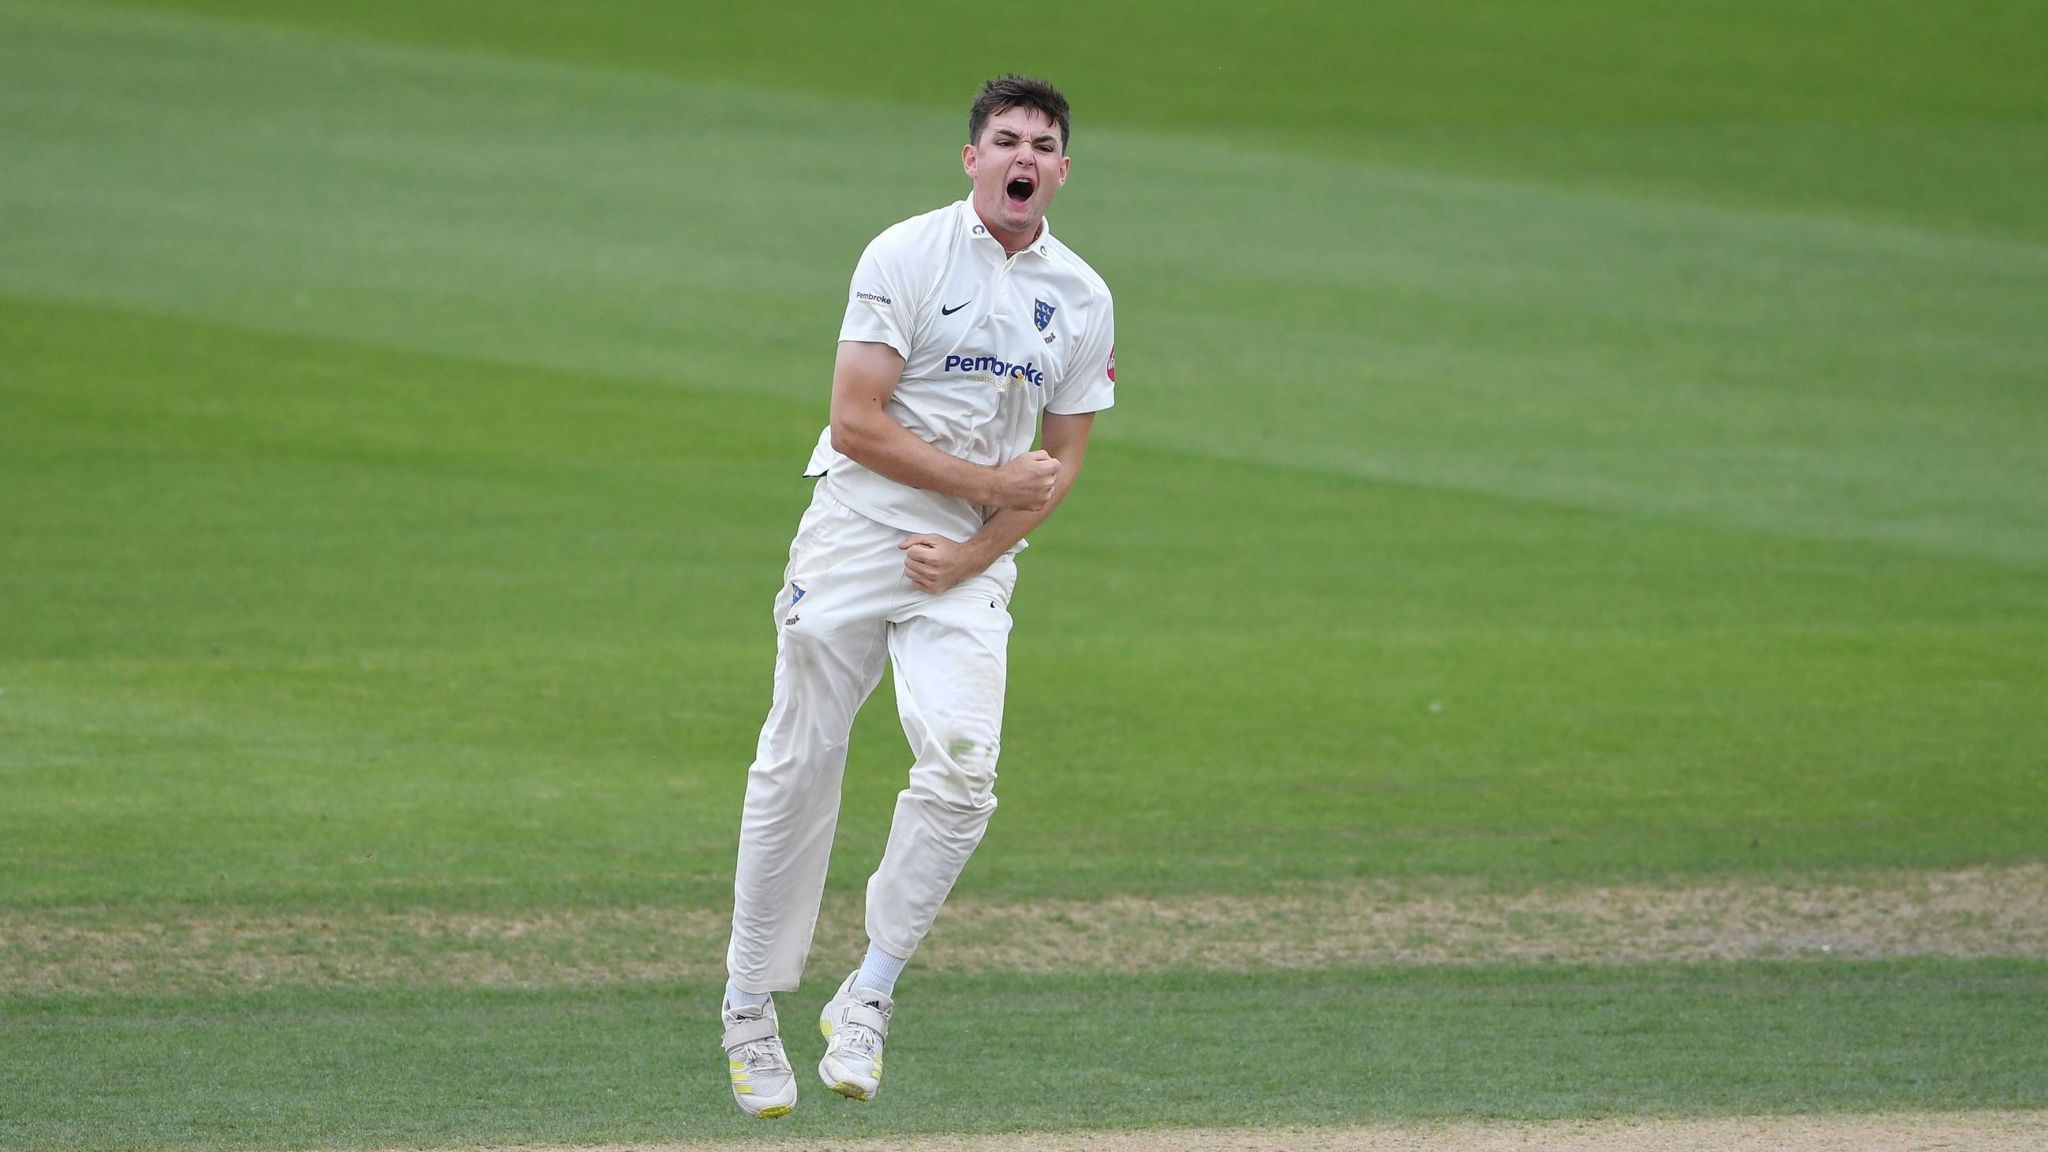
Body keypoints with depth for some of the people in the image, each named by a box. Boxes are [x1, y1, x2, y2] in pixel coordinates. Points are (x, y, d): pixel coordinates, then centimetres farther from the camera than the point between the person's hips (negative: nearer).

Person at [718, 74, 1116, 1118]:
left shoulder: (1081, 299, 7)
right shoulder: (905, 256, -6)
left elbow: (1058, 469, 9)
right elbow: (856, 423, -11)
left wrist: (972, 554, -6)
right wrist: (988, 483, -12)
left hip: (971, 566, 2)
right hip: (856, 537, -2)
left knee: (961, 763, -17)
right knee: (798, 768, 0)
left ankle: (868, 997, -6)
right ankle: (751, 1009, 12)